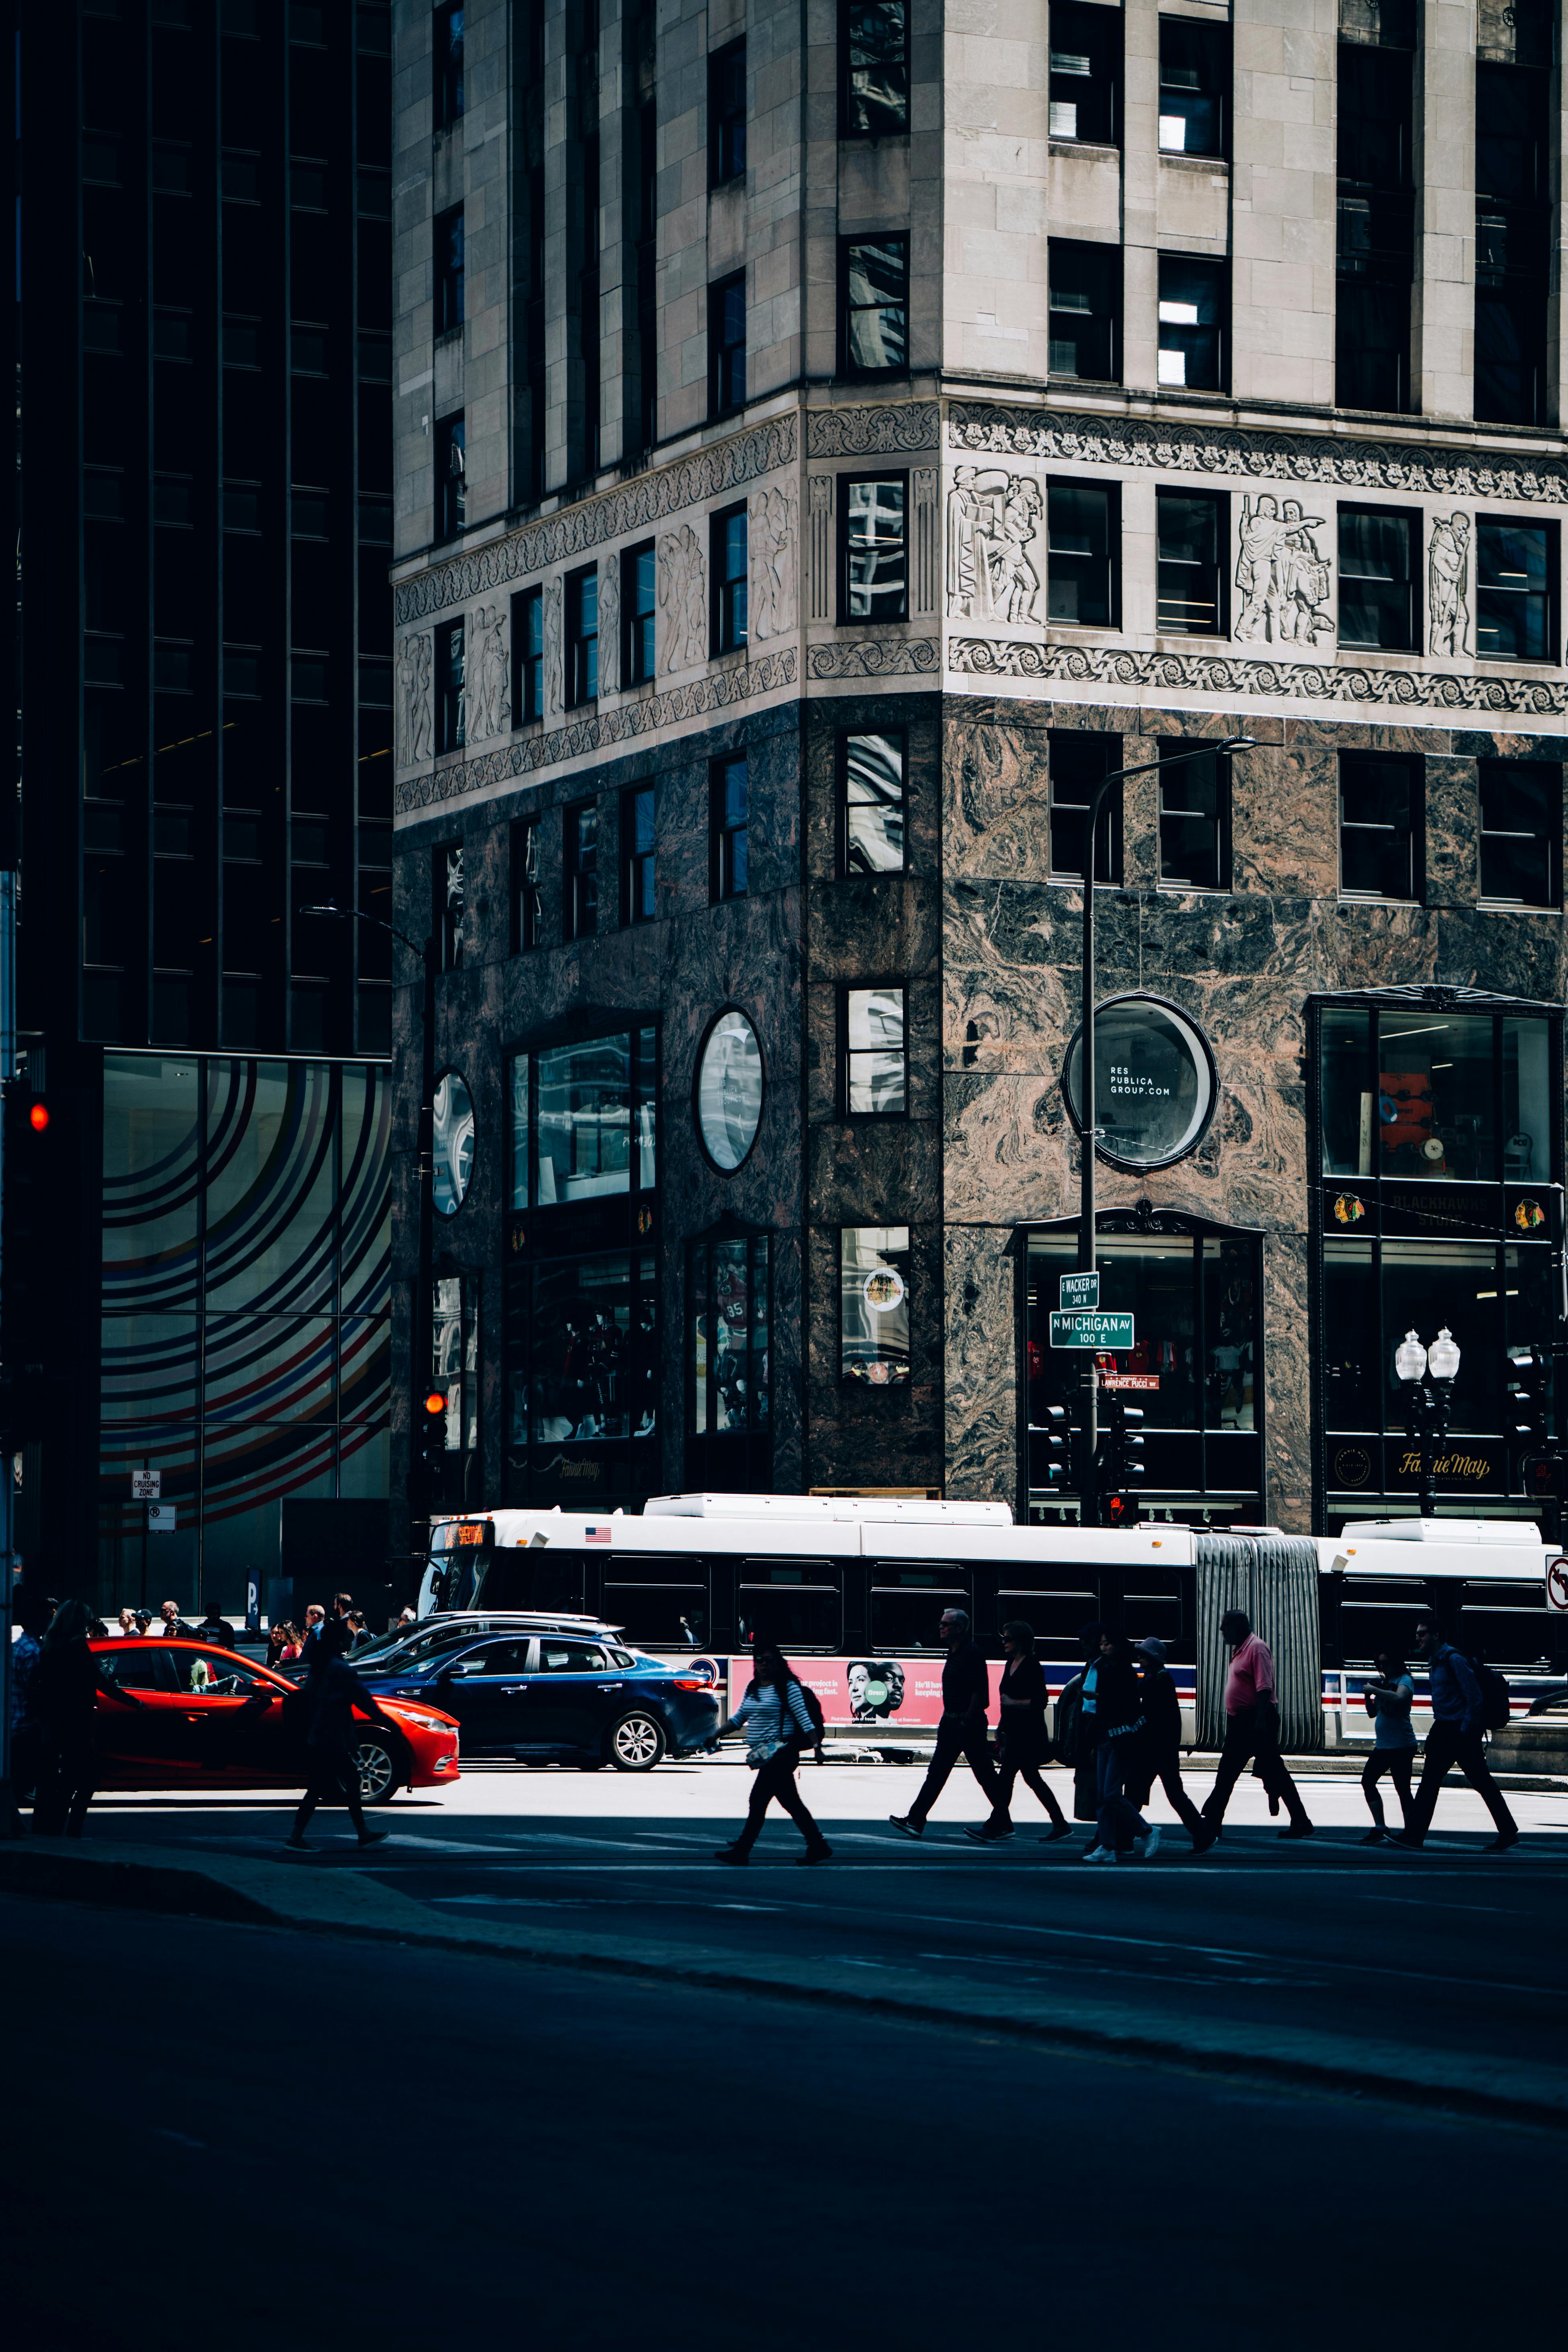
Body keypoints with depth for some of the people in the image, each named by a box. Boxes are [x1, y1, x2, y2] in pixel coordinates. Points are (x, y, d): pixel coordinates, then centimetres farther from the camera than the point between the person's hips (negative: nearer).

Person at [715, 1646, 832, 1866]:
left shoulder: (788, 1687, -7)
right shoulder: (752, 1688, 16)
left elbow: (804, 1718, -11)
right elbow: (739, 1718, 23)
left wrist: (816, 1746, -16)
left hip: (782, 1754, -8)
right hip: (767, 1757, 8)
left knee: (758, 1800, -10)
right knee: (791, 1803, 9)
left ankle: (741, 1851, -7)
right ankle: (818, 1847, 14)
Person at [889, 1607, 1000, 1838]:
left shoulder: (972, 1654, -14)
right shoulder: (953, 1653, 14)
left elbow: (979, 1691, -20)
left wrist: (968, 1722, -22)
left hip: (968, 1723, -10)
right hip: (951, 1722, 10)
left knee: (984, 1774, -1)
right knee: (936, 1773, 5)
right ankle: (915, 1821, 2)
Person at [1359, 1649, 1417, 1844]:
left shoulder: (1404, 1681, -7)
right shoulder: (1384, 1683, 17)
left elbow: (1399, 1698, -30)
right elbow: (1373, 1713, 21)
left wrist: (1375, 1690, -22)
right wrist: (1368, 1696, 3)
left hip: (1401, 1745, -9)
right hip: (1382, 1745, 9)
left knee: (1403, 1788, -9)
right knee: (1368, 1781, 7)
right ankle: (1380, 1827, 12)